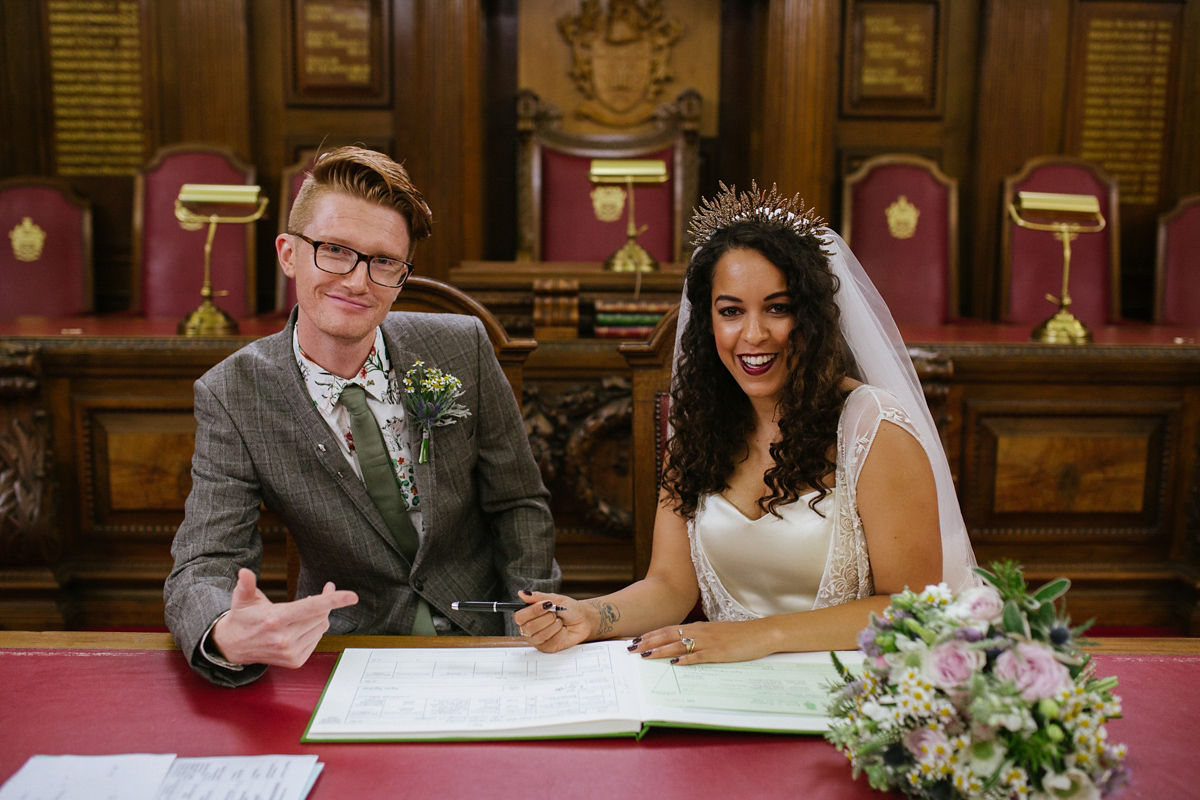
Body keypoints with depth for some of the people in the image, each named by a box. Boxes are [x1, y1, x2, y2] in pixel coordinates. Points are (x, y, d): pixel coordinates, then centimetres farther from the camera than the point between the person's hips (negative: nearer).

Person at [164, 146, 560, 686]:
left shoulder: (462, 348, -5)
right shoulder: (232, 397, -8)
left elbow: (519, 505, 3)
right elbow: (202, 568, -14)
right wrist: (228, 637, -38)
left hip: (482, 641, 0)